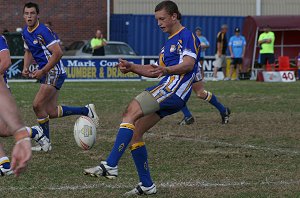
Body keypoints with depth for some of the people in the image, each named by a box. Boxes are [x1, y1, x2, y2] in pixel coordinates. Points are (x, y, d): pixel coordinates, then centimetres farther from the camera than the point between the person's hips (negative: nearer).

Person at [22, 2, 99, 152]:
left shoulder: (43, 31, -18)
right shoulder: (25, 32, 9)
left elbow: (58, 53, -22)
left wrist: (42, 71, -20)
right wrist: (26, 67, 7)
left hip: (54, 72, -9)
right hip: (45, 73, 9)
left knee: (37, 105, -13)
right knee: (51, 112, 5)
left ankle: (44, 141, 2)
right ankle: (86, 111, 20)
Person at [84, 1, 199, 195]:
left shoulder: (187, 36, -2)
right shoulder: (169, 42, 29)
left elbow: (188, 64, -17)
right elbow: (157, 70, 31)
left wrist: (166, 70, -34)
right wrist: (132, 67, 16)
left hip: (174, 89, -10)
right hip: (167, 89, 10)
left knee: (132, 112, -24)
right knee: (134, 132, 4)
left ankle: (110, 166, -34)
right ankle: (147, 185, 9)